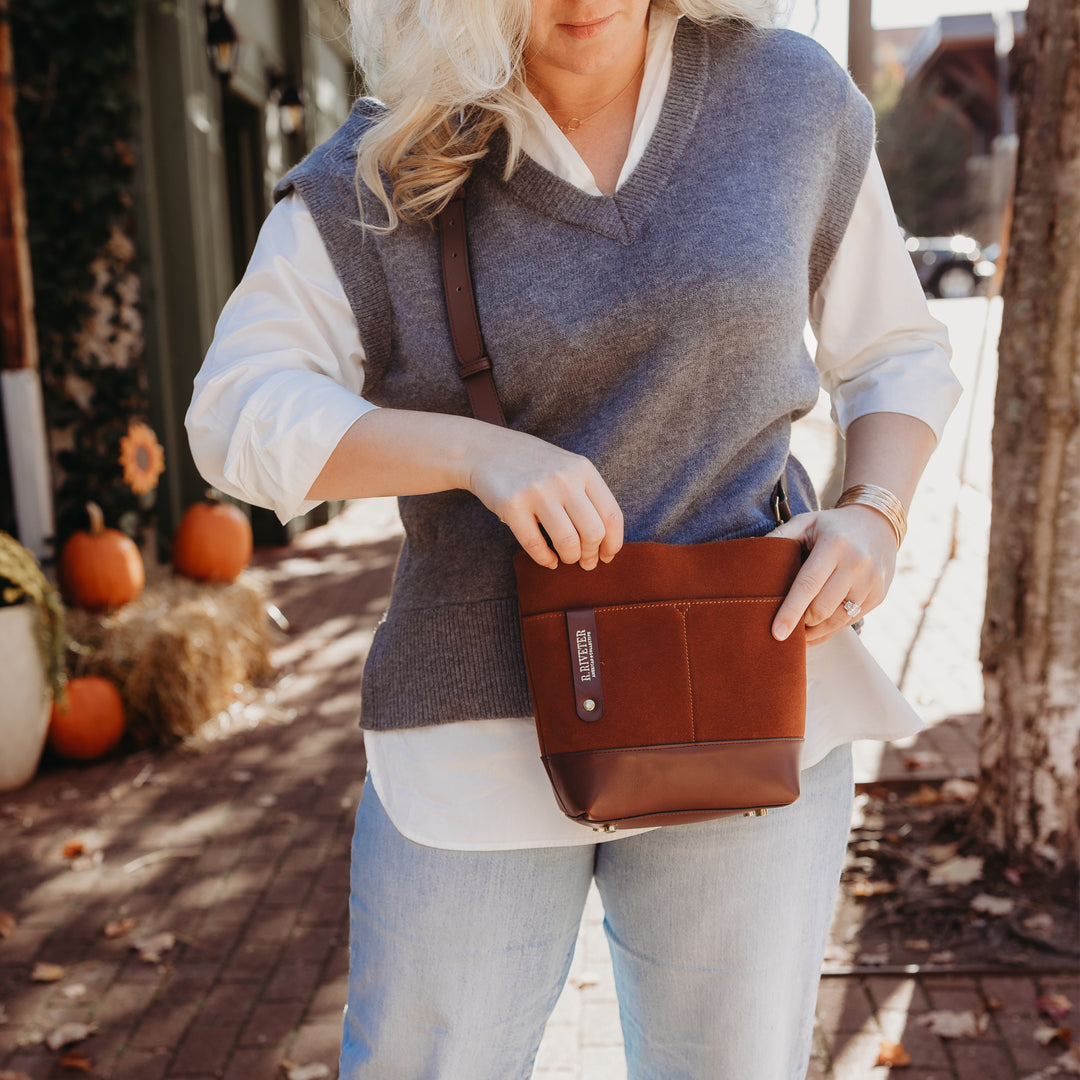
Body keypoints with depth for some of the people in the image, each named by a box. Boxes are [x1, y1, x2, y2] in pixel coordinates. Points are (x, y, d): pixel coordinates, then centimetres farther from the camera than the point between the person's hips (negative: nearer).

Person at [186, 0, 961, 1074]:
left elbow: (893, 350, 11)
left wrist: (876, 516, -10)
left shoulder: (790, 96, 1)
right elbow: (239, 415, -9)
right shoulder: (376, 173, -3)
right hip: (480, 728, 0)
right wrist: (480, 450, -25)